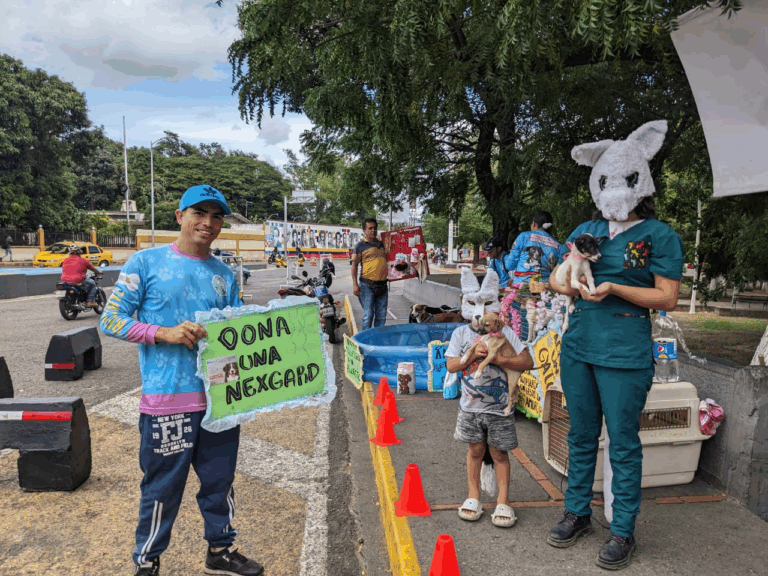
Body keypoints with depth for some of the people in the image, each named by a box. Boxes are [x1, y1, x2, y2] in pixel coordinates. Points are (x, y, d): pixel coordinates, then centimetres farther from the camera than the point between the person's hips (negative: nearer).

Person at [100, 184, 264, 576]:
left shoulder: (224, 275, 10)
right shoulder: (146, 262, -2)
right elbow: (111, 320, -4)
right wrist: (163, 333, -17)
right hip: (167, 399, -4)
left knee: (220, 480, 16)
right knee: (163, 487, 8)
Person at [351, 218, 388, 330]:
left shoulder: (382, 244, 16)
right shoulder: (361, 245, 0)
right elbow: (354, 265, -3)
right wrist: (354, 284, -10)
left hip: (382, 285, 5)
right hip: (367, 286, -5)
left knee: (381, 316, 9)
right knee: (368, 315, -3)